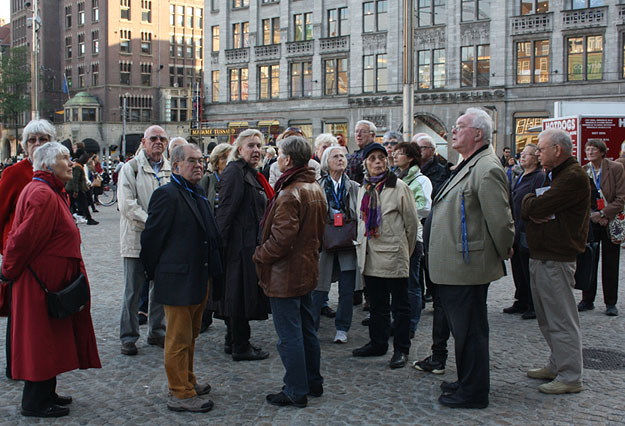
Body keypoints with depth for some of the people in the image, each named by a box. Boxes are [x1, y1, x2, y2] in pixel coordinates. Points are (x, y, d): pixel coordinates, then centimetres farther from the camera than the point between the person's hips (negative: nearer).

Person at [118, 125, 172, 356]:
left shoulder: (171, 169, 11)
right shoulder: (131, 168, -3)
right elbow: (127, 204, -11)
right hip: (137, 239, -4)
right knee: (133, 291, 1)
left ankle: (156, 332, 25)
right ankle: (128, 337, 12)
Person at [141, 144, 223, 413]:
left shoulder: (198, 195, 14)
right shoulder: (167, 195, -15)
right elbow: (151, 237, -14)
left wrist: (211, 274, 16)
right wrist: (155, 273, -5)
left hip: (200, 280, 9)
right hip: (178, 281, -9)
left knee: (191, 335, 20)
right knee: (179, 339, 1)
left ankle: (187, 381, 35)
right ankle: (180, 394, 10)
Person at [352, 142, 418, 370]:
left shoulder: (399, 187, -7)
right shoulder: (363, 189, 12)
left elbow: (411, 222, -2)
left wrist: (405, 251, 3)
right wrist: (361, 247, 16)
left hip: (393, 256, -6)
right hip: (370, 256, 6)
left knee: (400, 305, 3)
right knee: (377, 304, 15)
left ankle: (401, 349, 10)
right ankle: (378, 343, 27)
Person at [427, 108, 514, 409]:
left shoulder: (486, 170, -19)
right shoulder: (467, 166, 16)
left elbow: (500, 219, -20)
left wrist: (504, 253, -7)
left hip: (467, 267, -11)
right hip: (454, 267, 11)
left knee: (469, 330, 0)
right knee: (462, 327, 20)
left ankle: (473, 393, 13)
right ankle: (467, 382, 34)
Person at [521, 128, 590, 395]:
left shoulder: (574, 177, -16)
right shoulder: (553, 175, 19)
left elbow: (537, 208, -23)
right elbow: (526, 208, 12)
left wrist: (531, 205, -1)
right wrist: (534, 208, -10)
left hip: (556, 260, -10)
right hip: (540, 257, 10)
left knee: (562, 321, -5)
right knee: (547, 319, 17)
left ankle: (570, 377, 3)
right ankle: (556, 366, 29)